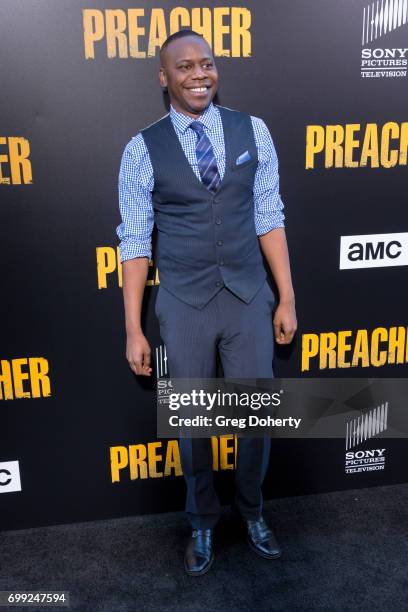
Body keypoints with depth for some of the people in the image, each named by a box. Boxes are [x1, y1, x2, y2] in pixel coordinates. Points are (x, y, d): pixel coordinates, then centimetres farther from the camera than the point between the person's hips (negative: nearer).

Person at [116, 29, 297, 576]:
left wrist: (286, 298, 0)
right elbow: (135, 241, -4)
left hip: (249, 298, 2)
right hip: (184, 305, -1)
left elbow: (269, 218, 3)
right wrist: (133, 329, -5)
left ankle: (251, 510, 41)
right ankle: (203, 522, 40)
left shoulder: (252, 132, 1)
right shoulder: (142, 150, -5)